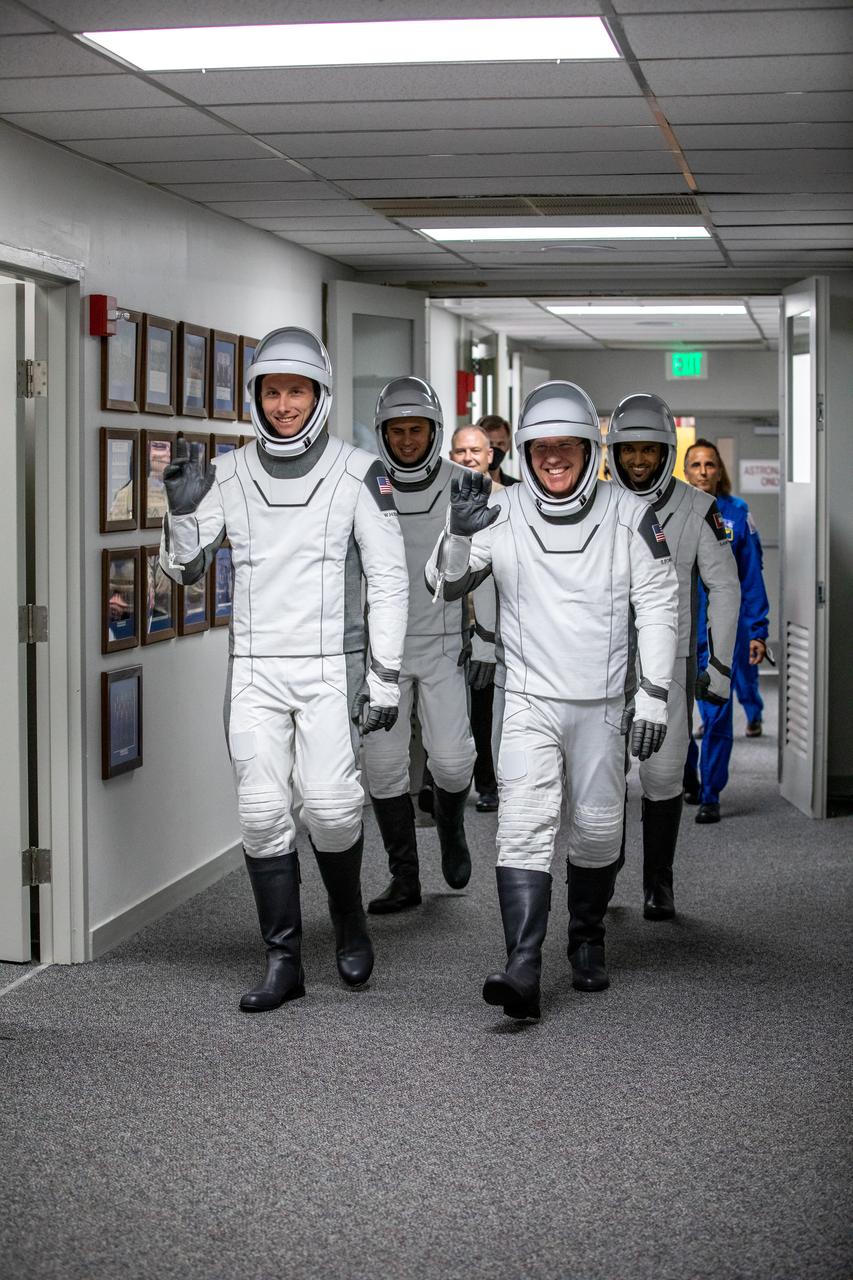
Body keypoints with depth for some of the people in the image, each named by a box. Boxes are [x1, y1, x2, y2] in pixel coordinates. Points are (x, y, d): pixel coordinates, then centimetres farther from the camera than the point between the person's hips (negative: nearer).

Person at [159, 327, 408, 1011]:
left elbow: (389, 580, -1)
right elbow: (185, 570, 10)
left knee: (330, 805, -13)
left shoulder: (358, 473, -2)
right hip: (254, 671, 3)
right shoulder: (228, 474, 6)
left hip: (329, 668, -3)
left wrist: (384, 677, -5)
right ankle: (283, 961, 10)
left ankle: (350, 920, 16)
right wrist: (184, 510, -9)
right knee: (264, 813, 0)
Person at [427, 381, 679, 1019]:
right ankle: (523, 973, -20)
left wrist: (654, 693, -3)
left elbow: (658, 603, 1)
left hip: (603, 702, 1)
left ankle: (588, 941, 35)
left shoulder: (628, 515, -2)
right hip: (528, 698, -1)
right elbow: (448, 584, -4)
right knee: (525, 828, -14)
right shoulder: (503, 512, -3)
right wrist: (460, 534, -25)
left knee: (597, 830, 12)